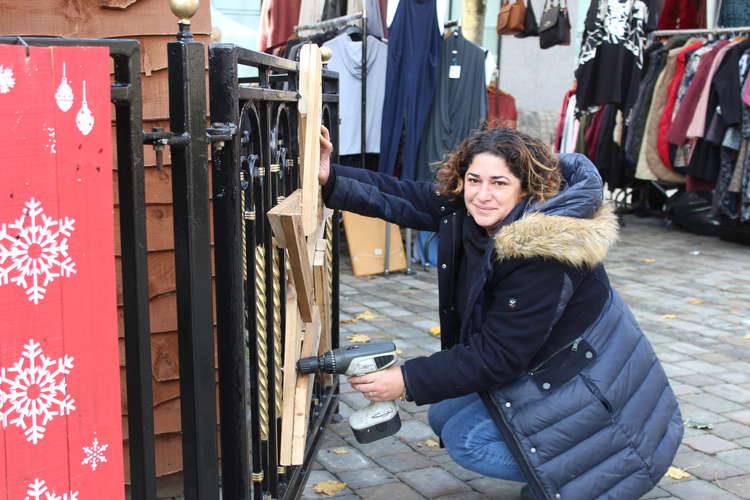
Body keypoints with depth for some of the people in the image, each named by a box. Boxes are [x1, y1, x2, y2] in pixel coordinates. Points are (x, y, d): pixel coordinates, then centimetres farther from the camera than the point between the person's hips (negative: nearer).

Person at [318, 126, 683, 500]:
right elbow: (399, 198, -5)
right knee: (444, 416, 9)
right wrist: (330, 179, -19)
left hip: (585, 383, -9)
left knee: (465, 439, -13)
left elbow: (497, 356, -28)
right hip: (535, 366, 9)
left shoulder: (543, 257, -32)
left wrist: (408, 381, -26)